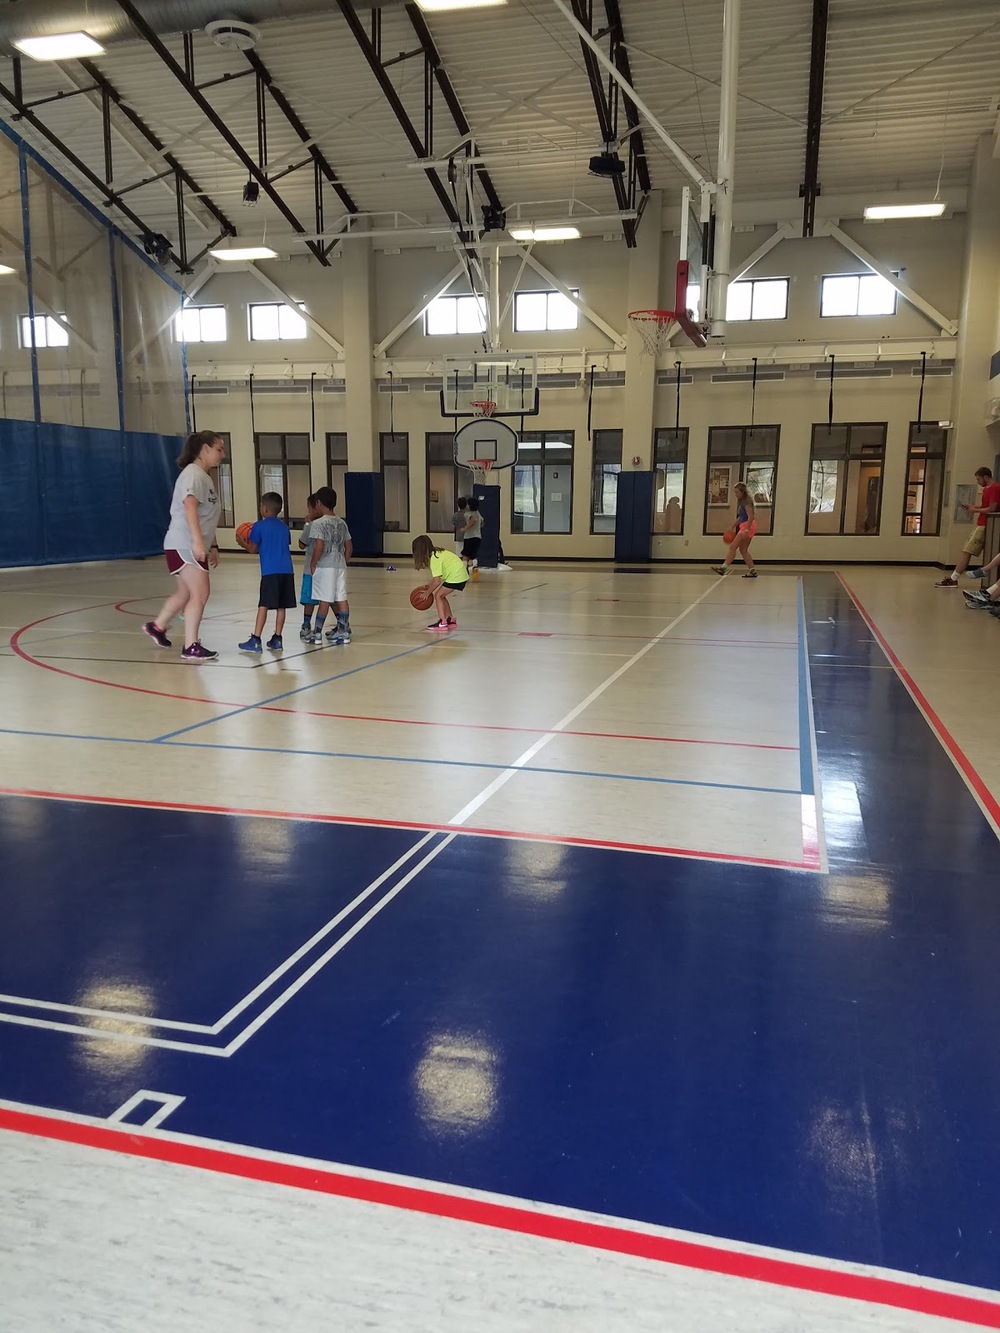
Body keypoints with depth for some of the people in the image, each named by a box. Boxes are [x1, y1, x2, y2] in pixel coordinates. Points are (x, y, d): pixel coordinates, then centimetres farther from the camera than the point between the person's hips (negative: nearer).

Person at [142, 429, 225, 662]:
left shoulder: (205, 477, 18)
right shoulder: (193, 474, -12)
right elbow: (189, 507, -27)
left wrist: (212, 547, 25)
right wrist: (197, 541, -36)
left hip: (194, 546, 10)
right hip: (184, 545, -10)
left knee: (185, 593, 20)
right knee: (200, 593, -13)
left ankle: (156, 625, 39)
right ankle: (191, 648, -9)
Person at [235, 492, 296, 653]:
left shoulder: (259, 526, 0)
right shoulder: (284, 527, 16)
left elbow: (253, 549, 1)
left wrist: (242, 542, 22)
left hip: (270, 572, -5)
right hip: (286, 571, 5)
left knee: (263, 605, -4)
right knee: (281, 606, 8)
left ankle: (255, 640, -4)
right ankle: (277, 639, 12)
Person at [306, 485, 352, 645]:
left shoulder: (318, 524, -10)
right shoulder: (342, 523, 11)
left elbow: (319, 546, -18)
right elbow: (349, 546, 12)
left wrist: (312, 564, -9)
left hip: (324, 566, -6)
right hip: (340, 566, 6)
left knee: (324, 600, -2)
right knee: (341, 599, 6)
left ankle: (317, 633, 7)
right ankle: (343, 631, 9)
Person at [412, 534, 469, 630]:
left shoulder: (434, 558, -20)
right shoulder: (437, 552, 8)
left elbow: (437, 581, -21)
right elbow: (437, 576, 12)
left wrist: (428, 592, -10)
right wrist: (429, 585, 4)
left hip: (456, 577, -9)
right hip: (461, 574, 9)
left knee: (438, 595, -5)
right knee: (441, 596, 15)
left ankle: (442, 622, -7)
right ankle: (451, 620, 19)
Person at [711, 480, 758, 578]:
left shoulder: (746, 501, -12)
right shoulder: (741, 501, 17)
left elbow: (751, 516, -21)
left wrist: (747, 529, -29)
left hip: (748, 526, -10)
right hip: (744, 526, 10)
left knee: (733, 546, -13)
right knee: (743, 550, 10)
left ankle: (724, 567, -16)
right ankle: (752, 571, 10)